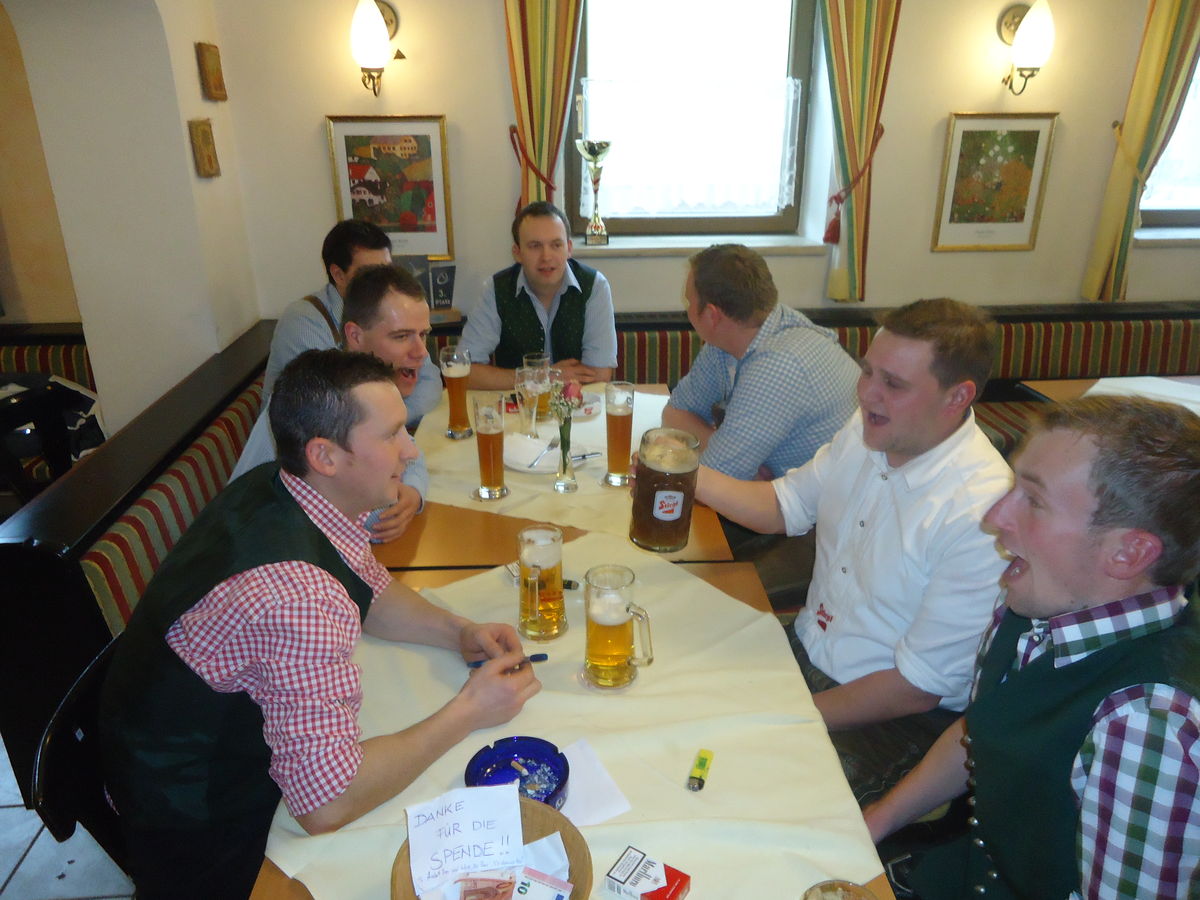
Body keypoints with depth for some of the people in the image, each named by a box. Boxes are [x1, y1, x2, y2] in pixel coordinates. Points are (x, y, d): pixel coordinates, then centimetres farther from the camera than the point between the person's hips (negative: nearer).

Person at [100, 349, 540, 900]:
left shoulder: (276, 491, -9)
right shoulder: (297, 588, -38)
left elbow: (371, 591, 8)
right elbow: (327, 806, -36)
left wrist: (458, 632, -9)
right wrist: (467, 713, -25)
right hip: (201, 820, -7)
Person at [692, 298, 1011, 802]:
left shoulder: (982, 516, -27)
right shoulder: (868, 430, -4)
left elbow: (918, 686, -21)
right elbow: (785, 505, 9)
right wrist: (693, 477, -8)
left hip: (897, 719, -7)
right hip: (806, 651, 7)